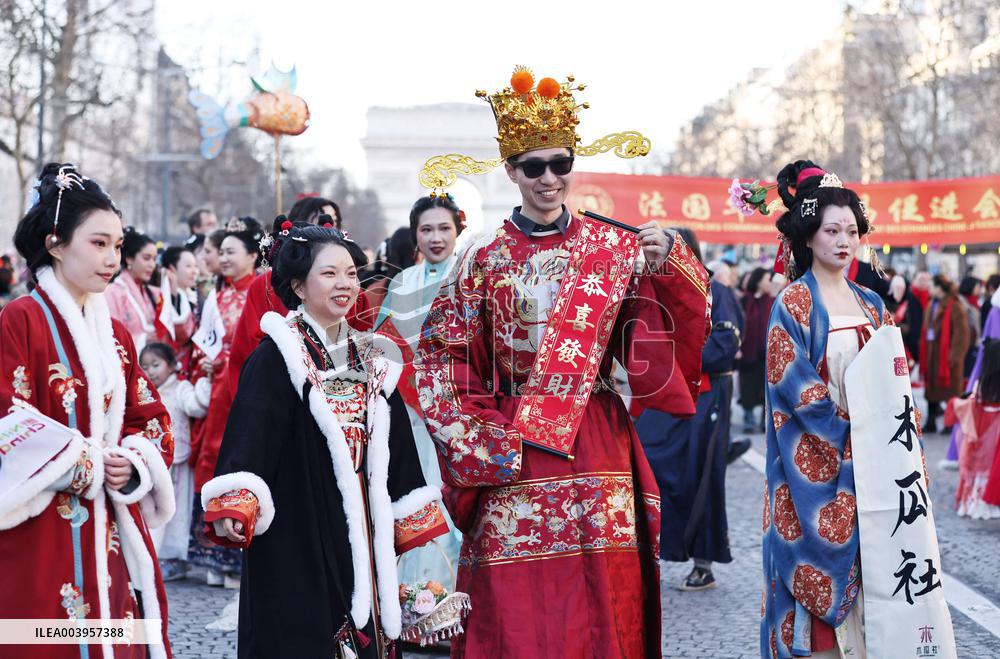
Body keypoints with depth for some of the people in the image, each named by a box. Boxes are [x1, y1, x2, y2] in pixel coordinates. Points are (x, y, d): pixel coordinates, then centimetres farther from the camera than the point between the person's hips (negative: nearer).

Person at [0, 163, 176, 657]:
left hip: (114, 536, 6)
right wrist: (89, 464, -13)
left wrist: (133, 464, -5)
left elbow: (149, 422, 15)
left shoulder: (115, 333, 13)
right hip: (42, 541, -6)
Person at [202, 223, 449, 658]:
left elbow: (394, 448, 17)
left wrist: (413, 525, 15)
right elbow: (249, 439, -16)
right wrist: (236, 509, -29)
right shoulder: (276, 357, -6)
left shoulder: (371, 360, 14)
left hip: (362, 533, 6)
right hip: (296, 534, -6)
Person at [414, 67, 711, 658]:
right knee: (516, 606, 0)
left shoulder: (615, 246, 4)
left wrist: (668, 266, -15)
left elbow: (675, 327, 2)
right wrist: (485, 435, -6)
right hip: (512, 452, -1)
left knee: (602, 600, 3)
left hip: (597, 448, 1)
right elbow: (443, 357, 2)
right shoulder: (486, 258, 1)